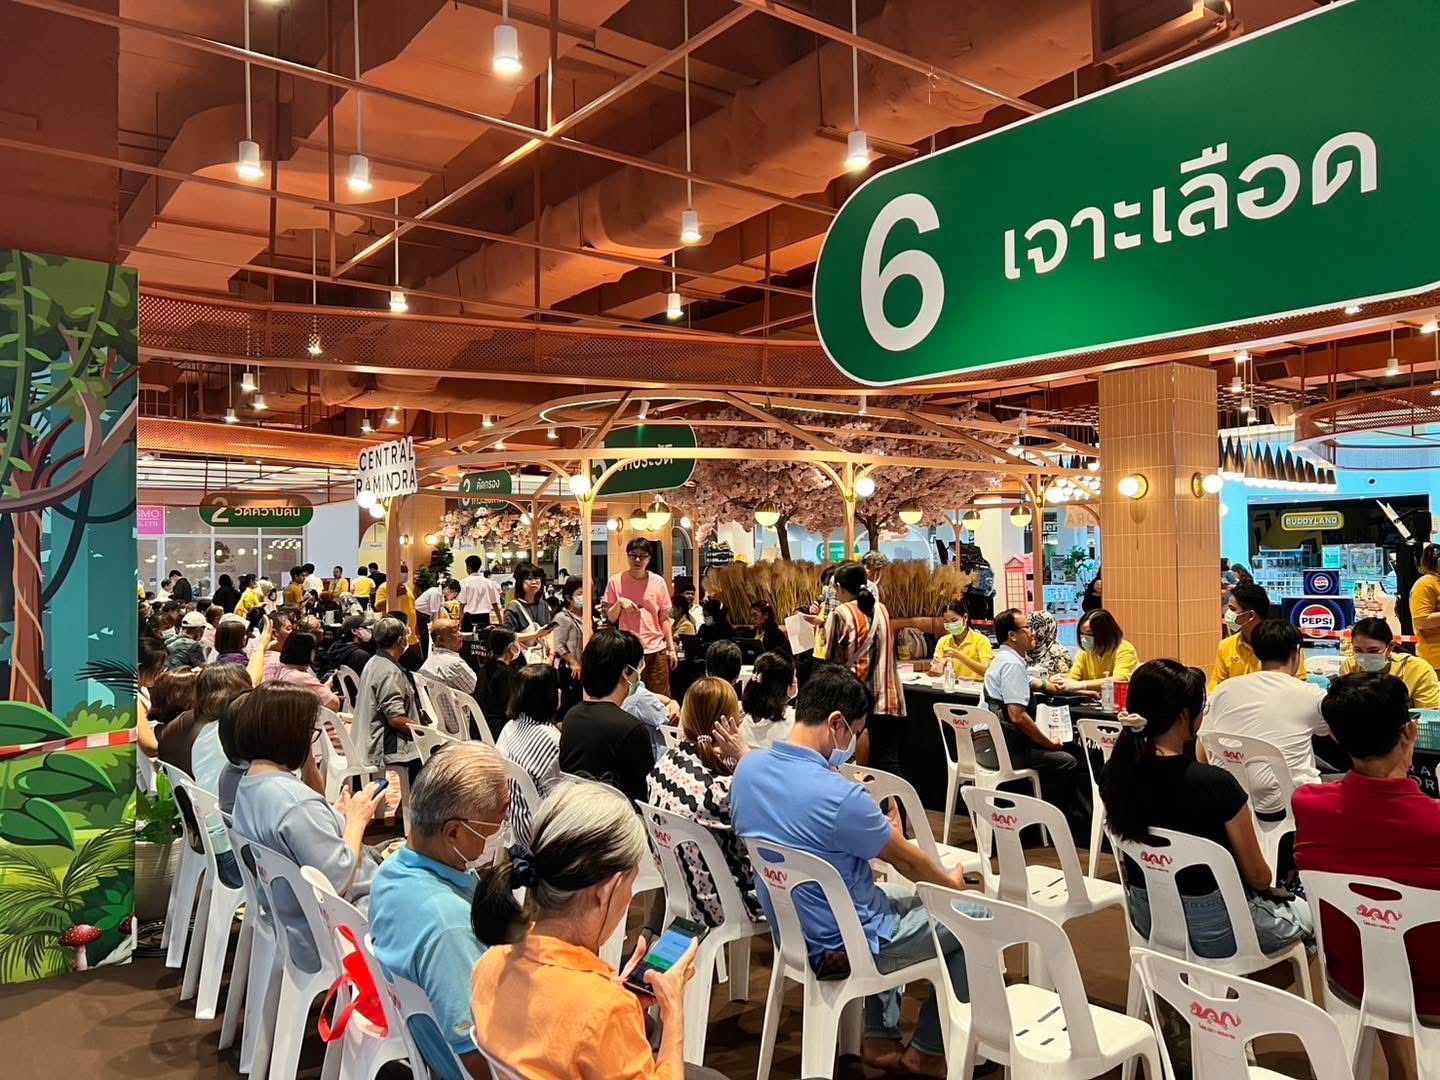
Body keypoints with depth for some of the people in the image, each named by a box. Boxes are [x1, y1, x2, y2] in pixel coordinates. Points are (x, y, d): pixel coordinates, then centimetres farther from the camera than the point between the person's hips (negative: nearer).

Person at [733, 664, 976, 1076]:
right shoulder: (839, 796, -31)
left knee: (896, 894, 32)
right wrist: (950, 883, 9)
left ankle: (880, 1039, 32)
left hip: (790, 930, 8)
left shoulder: (747, 768, -9)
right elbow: (908, 861, -13)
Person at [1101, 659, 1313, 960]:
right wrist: (1266, 880, 10)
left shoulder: (1113, 774, -11)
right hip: (1213, 928, -5)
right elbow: (1258, 877, -12)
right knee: (1308, 912, 26)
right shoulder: (1215, 783, -28)